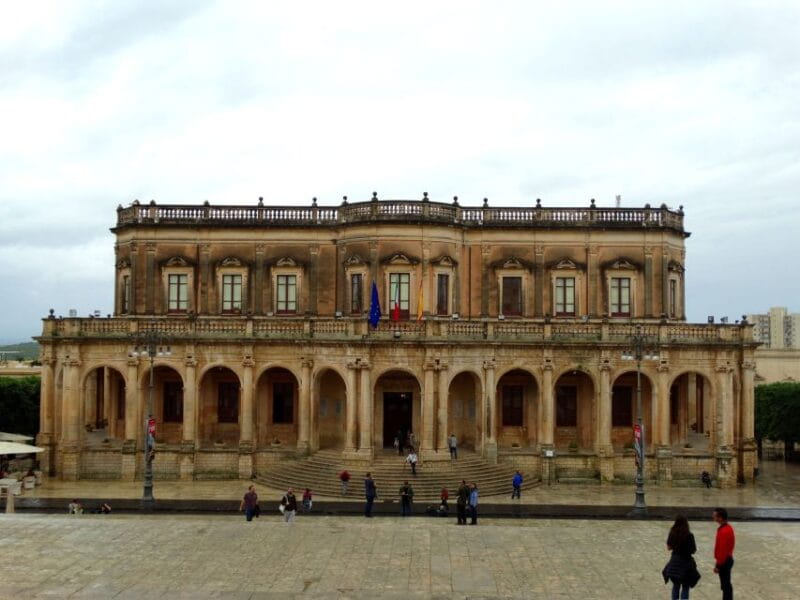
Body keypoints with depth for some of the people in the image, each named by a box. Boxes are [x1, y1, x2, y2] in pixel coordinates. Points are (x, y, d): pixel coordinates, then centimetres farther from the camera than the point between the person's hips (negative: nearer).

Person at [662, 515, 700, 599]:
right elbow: (693, 550, -14)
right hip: (685, 561, -5)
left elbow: (669, 547, 4)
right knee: (685, 587, 5)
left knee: (676, 585, 18)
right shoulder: (689, 535, -17)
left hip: (674, 561, 5)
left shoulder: (672, 533, -3)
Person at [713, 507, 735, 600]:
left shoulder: (724, 531, -26)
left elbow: (722, 550, -25)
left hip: (724, 562, -10)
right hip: (727, 559, 10)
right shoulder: (728, 527, 7)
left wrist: (718, 565, -18)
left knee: (725, 585, -1)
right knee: (726, 585, 18)